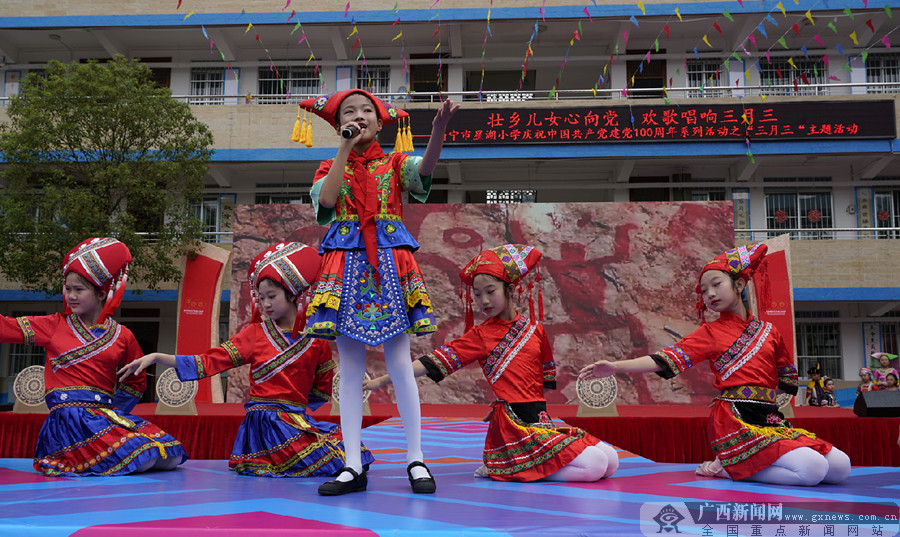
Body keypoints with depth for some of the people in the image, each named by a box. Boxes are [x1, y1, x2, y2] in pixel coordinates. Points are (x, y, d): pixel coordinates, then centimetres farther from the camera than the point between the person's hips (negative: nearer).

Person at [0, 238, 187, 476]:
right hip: (68, 419, -4)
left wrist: (111, 412, 11)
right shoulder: (53, 326, 9)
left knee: (171, 457, -9)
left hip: (107, 416, 4)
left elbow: (136, 382, 18)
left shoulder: (122, 336, 9)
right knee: (140, 460, -27)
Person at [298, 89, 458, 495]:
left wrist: (439, 128, -34)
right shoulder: (330, 168, 14)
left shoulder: (395, 163, 10)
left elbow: (425, 167, -14)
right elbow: (325, 202, -8)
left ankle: (415, 460, 8)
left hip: (389, 262, -1)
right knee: (350, 368, 2)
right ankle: (353, 466, 8)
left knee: (399, 364, -3)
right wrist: (345, 150, -4)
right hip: (346, 264, 2)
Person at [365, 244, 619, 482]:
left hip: (540, 419, 6)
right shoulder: (480, 336, -1)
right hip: (514, 424, -6)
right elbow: (434, 362, -6)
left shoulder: (534, 328, 10)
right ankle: (507, 467, -3)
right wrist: (382, 380, -10)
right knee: (594, 465, -18)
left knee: (611, 461, 2)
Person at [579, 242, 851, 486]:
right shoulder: (711, 333, 4)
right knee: (812, 470, -21)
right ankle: (726, 468, -5)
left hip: (771, 419, 6)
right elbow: (665, 359, -9)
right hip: (734, 420, -6)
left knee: (841, 467, -2)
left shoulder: (769, 331, 15)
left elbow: (787, 381, 25)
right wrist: (615, 367, -21)